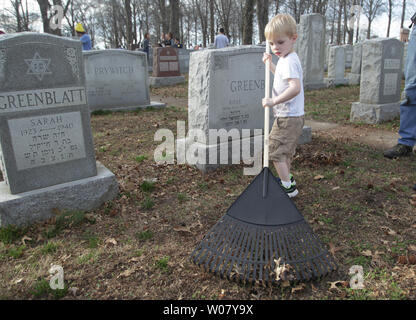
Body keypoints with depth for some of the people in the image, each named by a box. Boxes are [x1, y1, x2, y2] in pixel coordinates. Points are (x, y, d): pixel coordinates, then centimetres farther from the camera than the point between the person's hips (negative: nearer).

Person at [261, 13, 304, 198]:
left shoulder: (289, 61, -20)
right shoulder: (286, 59, 12)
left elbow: (295, 87, -35)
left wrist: (273, 101, -34)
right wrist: (270, 64, 27)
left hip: (288, 118, -11)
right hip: (293, 116, 11)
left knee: (275, 151, -4)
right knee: (286, 150, 24)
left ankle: (288, 187, 4)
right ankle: (287, 178, 42)